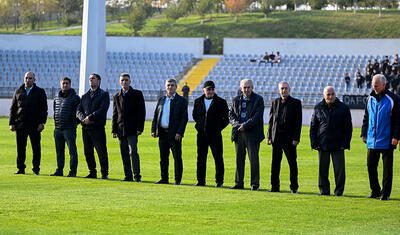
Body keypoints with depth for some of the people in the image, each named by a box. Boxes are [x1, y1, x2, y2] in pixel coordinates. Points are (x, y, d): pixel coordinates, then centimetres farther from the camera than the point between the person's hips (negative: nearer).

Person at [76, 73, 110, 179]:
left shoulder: (104, 94, 3)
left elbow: (103, 109, -11)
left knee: (102, 152, -6)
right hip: (86, 128, 5)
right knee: (88, 152, 6)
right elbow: (78, 111, 10)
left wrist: (90, 118, -17)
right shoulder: (85, 96, 19)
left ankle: (104, 173, 1)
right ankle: (92, 172, 15)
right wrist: (84, 119, -10)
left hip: (98, 127, -5)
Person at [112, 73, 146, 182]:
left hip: (132, 129, -4)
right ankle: (128, 176, 9)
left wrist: (140, 128, -9)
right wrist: (114, 130, 9)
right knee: (124, 154, 4)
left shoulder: (137, 94, 2)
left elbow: (142, 112, -2)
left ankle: (137, 175, -8)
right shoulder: (116, 96, 13)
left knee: (133, 152, -12)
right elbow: (115, 114, 16)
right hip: (121, 130, 4)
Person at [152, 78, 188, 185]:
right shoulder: (161, 100, 15)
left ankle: (178, 179, 3)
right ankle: (164, 178, 15)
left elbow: (184, 118, -5)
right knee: (163, 158, 8)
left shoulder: (181, 101, 0)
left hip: (174, 134, -5)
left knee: (177, 157, -3)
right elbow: (155, 116, 16)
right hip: (162, 133, 5)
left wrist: (179, 133, -14)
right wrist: (153, 130, 4)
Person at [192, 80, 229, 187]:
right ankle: (200, 181, 12)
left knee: (218, 158, -4)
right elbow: (194, 115, 23)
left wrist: (219, 128, 0)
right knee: (201, 158, 5)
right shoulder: (198, 102, 8)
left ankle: (219, 181, 4)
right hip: (201, 134, 3)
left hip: (215, 134, -3)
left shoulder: (221, 102, -1)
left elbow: (226, 118, 5)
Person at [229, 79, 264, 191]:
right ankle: (239, 183, 14)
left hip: (252, 134, -4)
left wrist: (245, 125, -15)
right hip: (239, 133, 4)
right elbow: (231, 115, 11)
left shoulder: (258, 99, -1)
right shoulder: (236, 100, 14)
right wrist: (237, 124, -9)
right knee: (239, 159, 8)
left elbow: (257, 116, -10)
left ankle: (255, 184, 4)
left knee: (253, 159, -2)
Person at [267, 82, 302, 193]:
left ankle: (294, 187, 6)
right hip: (276, 137, 4)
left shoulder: (296, 103, 0)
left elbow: (298, 121, -4)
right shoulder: (275, 102, 12)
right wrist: (269, 136, 7)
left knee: (292, 163, 0)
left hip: (289, 138, -4)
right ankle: (275, 186, 12)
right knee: (275, 163, 6)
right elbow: (271, 120, 14)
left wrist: (296, 138, -11)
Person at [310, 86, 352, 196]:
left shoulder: (343, 108, 1)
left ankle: (339, 191, 8)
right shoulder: (318, 108, 7)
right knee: (323, 169, 6)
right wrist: (314, 143, 2)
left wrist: (345, 144, -5)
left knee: (339, 169, -2)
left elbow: (348, 128, 3)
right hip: (322, 145, 2)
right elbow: (313, 127, 11)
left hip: (338, 146, -2)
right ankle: (324, 190, 15)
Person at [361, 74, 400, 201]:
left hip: (386, 141, -5)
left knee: (387, 168, 1)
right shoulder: (371, 98, 10)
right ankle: (375, 191, 18)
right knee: (371, 166, 6)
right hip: (372, 140, 5)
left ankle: (386, 193, 7)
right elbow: (366, 117, 20)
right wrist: (364, 134, 14)